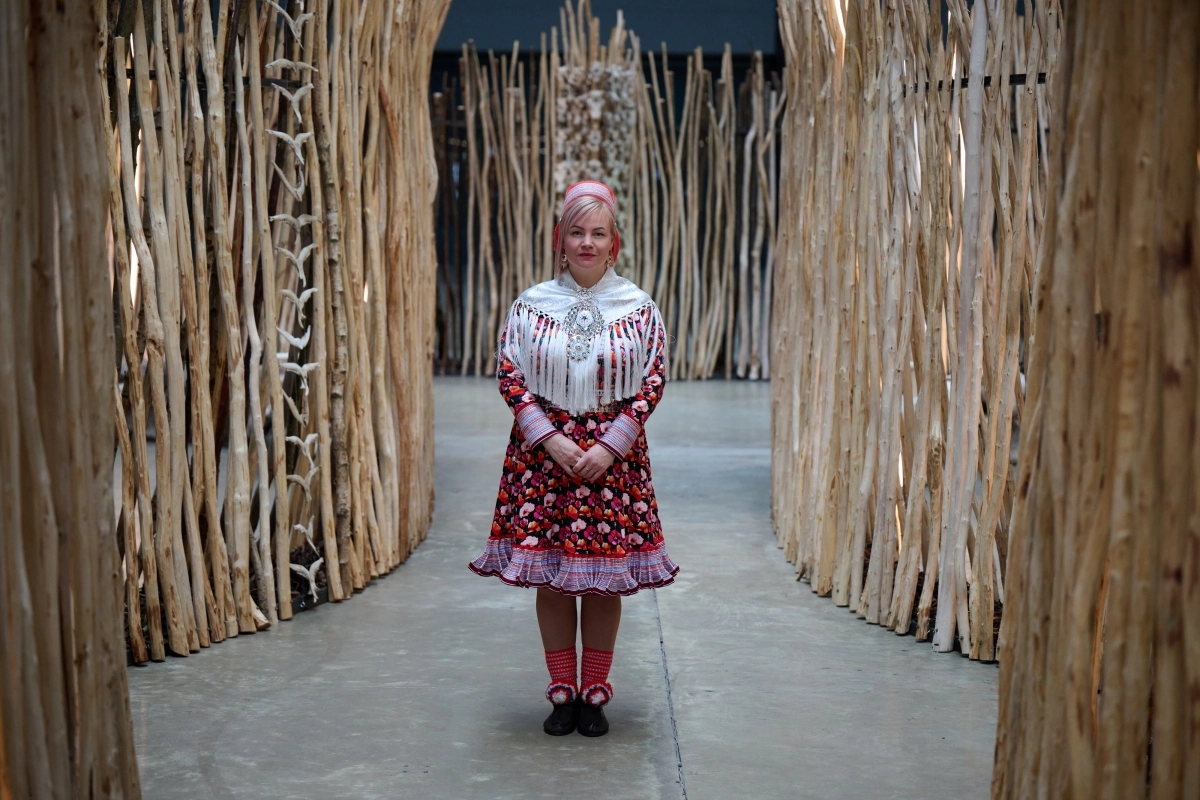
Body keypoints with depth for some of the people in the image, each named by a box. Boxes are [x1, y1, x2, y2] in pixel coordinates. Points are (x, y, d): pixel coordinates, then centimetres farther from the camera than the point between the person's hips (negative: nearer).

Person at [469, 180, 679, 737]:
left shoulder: (639, 307, 1)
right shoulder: (530, 305, 2)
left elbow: (653, 382, -1)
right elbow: (510, 376, -1)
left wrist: (608, 445, -11)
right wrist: (551, 439, -12)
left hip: (614, 451, 0)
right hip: (543, 451, 1)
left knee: (605, 577, 3)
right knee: (549, 576, 4)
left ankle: (595, 693, 16)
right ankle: (562, 693, 16)